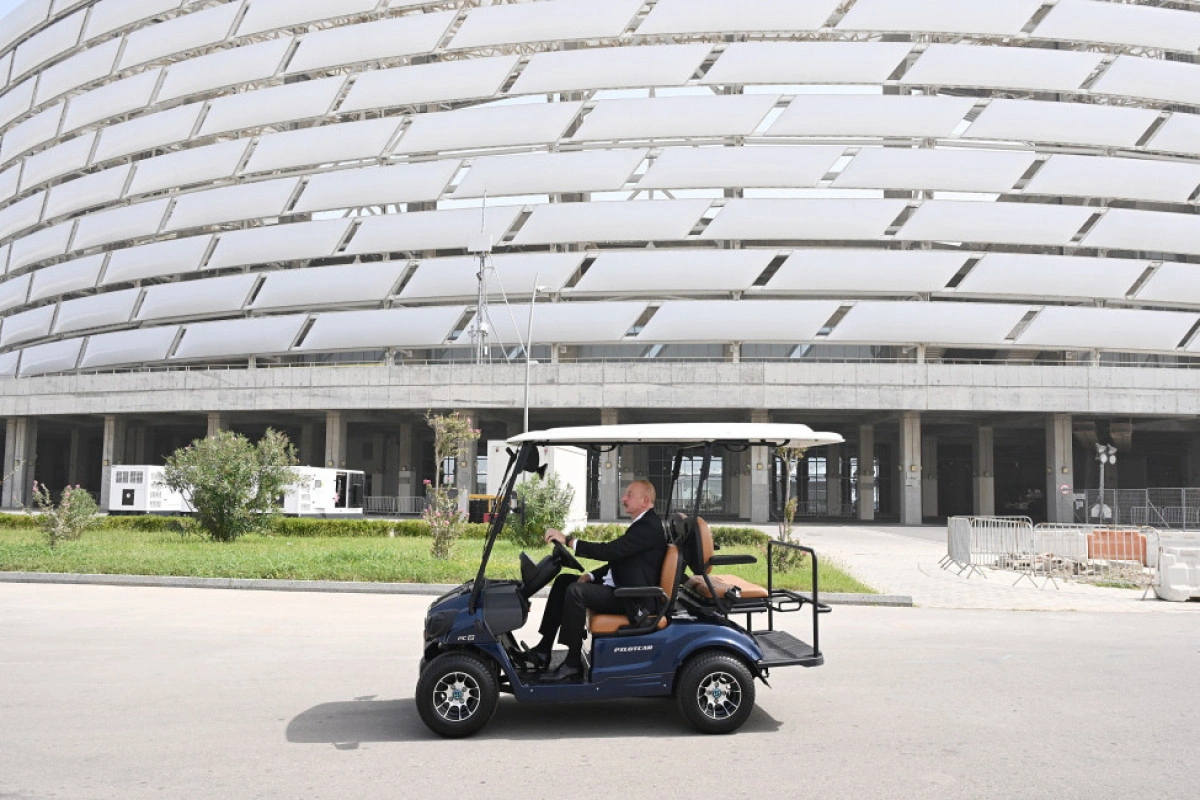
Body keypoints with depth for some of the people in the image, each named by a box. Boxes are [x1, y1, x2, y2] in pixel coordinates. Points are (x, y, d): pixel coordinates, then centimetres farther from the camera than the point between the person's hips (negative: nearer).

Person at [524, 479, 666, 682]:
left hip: (632, 601, -11)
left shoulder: (649, 527, -16)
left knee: (575, 591, -27)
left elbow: (611, 550, -25)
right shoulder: (642, 524, 17)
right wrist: (591, 576, 5)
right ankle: (543, 650, 6)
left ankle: (573, 664, -19)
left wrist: (568, 540, -24)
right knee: (563, 581, 9)